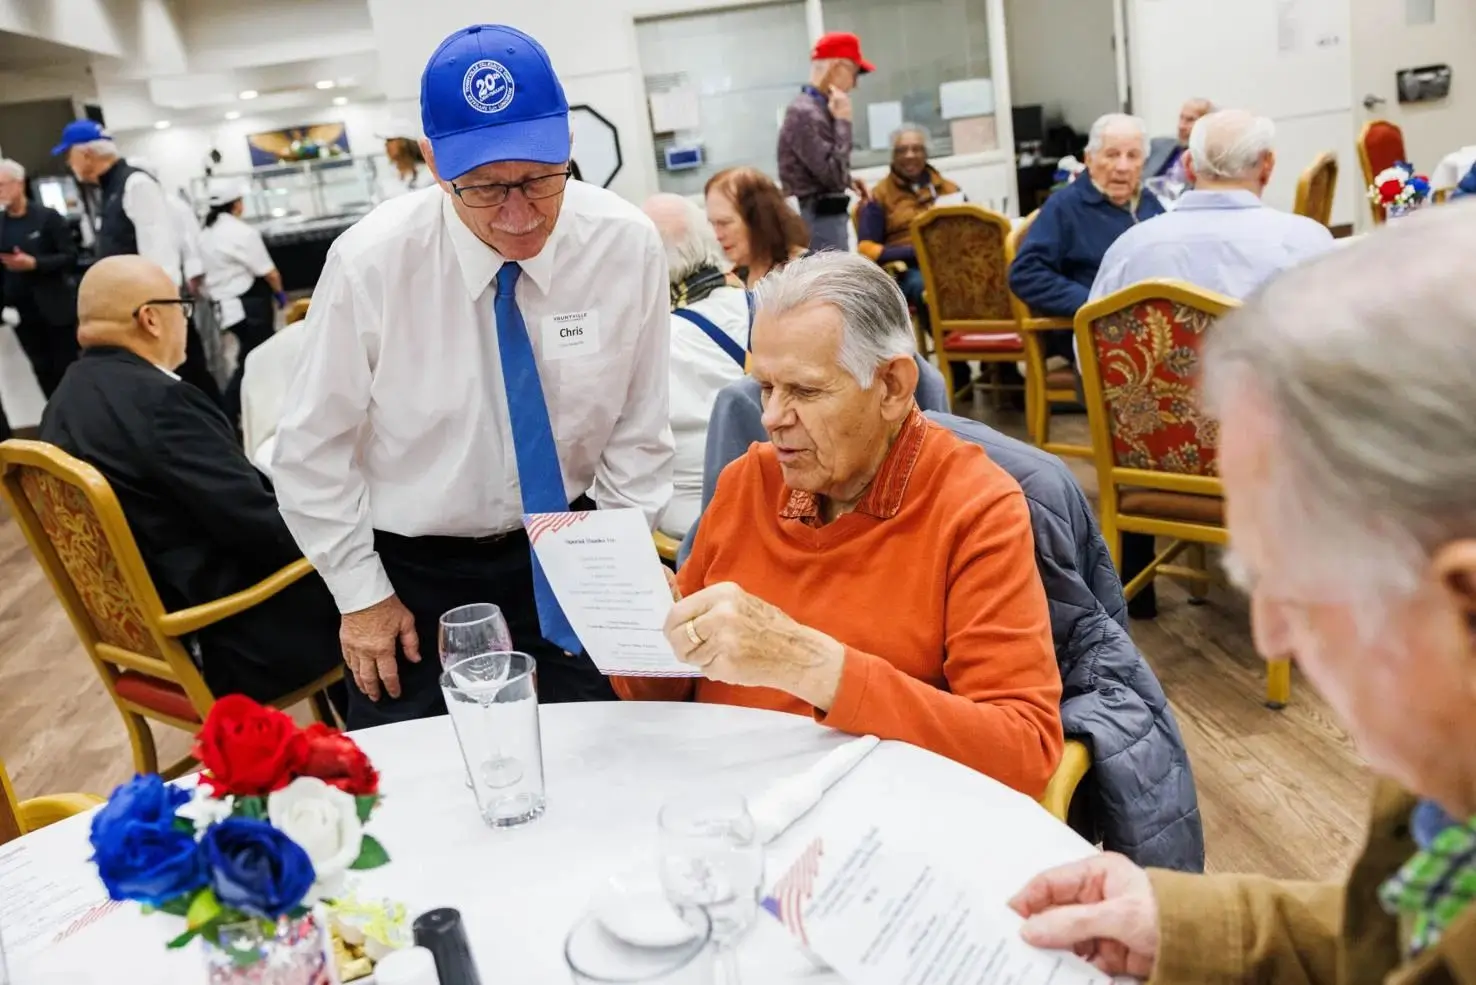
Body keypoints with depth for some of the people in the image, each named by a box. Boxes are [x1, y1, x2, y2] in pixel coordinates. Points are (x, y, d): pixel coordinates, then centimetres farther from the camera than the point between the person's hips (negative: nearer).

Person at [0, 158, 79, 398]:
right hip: (23, 314, 4)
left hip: (56, 308, -4)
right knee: (43, 372, 7)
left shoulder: (47, 217, -4)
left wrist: (34, 263, -21)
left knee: (68, 369, 3)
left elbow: (70, 257, -9)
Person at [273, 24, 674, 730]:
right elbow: (312, 451, -7)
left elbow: (638, 426, -3)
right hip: (412, 568, -1)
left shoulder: (627, 244, -14)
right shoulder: (370, 262, -19)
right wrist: (362, 593, -5)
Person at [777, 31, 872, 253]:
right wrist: (843, 120, -17)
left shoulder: (820, 108, 11)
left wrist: (849, 181, 5)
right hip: (821, 217, -10)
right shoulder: (805, 113, -18)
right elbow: (835, 175, -23)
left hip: (828, 215, 10)